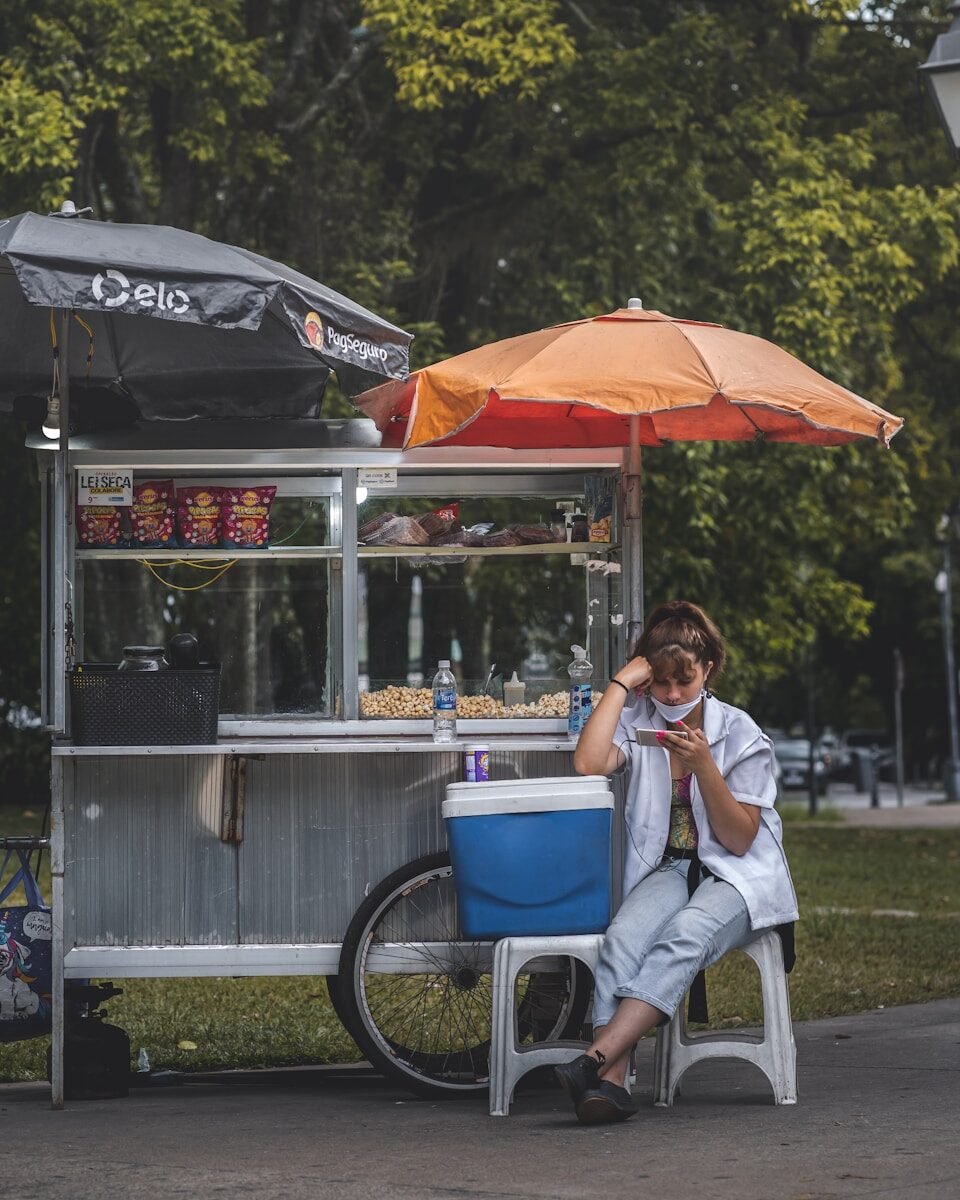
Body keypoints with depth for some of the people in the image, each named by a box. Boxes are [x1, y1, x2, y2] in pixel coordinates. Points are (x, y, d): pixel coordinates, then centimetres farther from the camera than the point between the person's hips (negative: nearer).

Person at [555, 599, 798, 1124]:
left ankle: (596, 1059, -49)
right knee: (623, 938, -32)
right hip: (666, 869, 3)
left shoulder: (739, 732, 0)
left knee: (683, 939, -35)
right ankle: (611, 1082, -45)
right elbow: (588, 764, -14)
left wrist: (703, 765, -17)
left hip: (736, 875, -2)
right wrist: (621, 683, -7)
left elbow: (739, 839, -4)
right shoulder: (637, 721, 8)